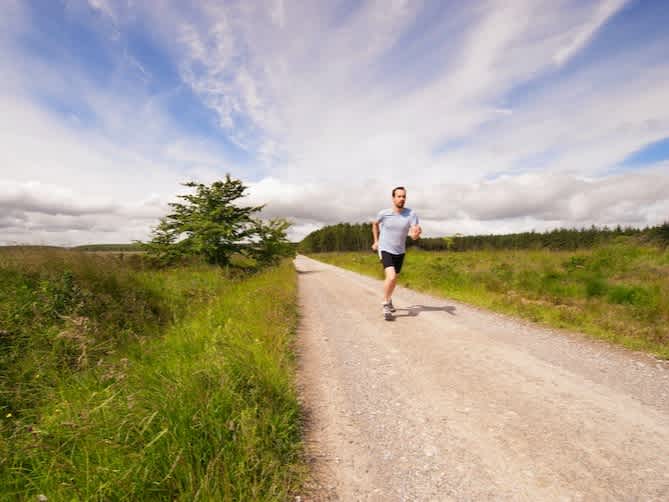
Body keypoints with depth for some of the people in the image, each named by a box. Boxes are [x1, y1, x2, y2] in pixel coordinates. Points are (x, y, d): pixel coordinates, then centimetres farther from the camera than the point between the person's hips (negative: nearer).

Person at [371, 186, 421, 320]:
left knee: (394, 279, 19)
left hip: (400, 251, 3)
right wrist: (376, 241, 8)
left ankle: (388, 300, 46)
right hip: (385, 250, -3)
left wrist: (417, 232, -45)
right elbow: (375, 223, 9)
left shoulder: (411, 214, -14)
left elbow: (414, 236, -22)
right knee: (391, 276, -23)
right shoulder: (384, 213, -14)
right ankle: (386, 304, -2)